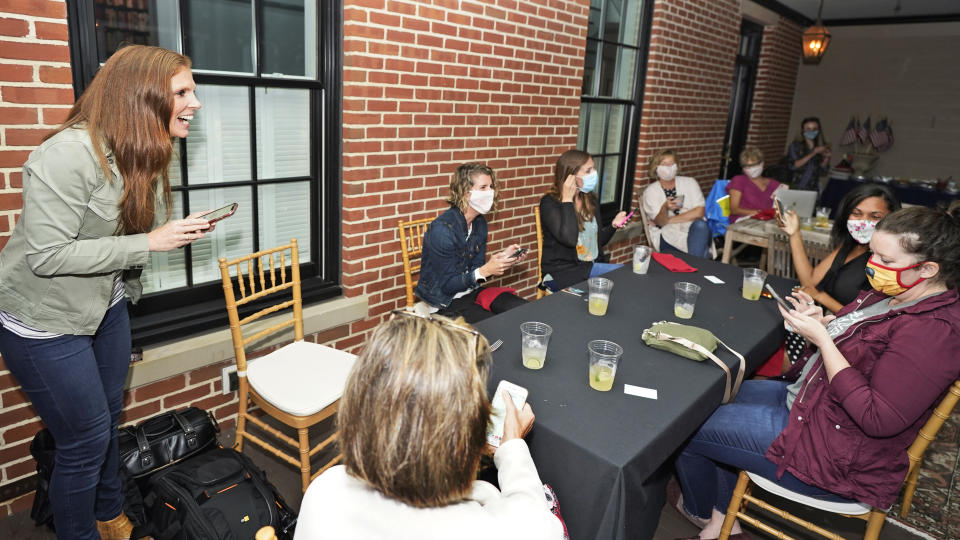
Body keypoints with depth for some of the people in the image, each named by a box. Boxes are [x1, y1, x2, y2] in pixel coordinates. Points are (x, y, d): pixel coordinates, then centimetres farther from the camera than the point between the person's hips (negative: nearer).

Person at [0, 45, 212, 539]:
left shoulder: (145, 153, -2)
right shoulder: (70, 153, -27)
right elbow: (46, 255, -28)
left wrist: (180, 233, -9)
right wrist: (149, 242, -28)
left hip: (107, 305, 8)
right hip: (45, 320, -8)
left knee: (109, 416, 21)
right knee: (86, 439, 3)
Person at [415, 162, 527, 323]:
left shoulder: (480, 222, 3)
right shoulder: (442, 229, -23)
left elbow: (477, 270, 7)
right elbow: (447, 285, -21)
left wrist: (503, 257, -9)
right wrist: (485, 270, -30)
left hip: (471, 290, 8)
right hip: (445, 300, -8)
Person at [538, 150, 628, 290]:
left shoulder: (591, 200, 11)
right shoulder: (549, 203, -10)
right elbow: (569, 239, -26)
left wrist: (613, 225, 0)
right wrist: (567, 200, -20)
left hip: (592, 266, 8)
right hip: (562, 273, -7)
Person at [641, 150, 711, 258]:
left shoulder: (689, 182, 6)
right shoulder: (650, 191, 3)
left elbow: (699, 212, -6)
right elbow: (660, 222, -7)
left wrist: (669, 220, -9)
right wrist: (665, 207, -30)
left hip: (694, 229, 3)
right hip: (666, 236, -2)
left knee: (700, 225, -34)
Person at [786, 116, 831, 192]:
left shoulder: (821, 146, 6)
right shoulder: (795, 145, -4)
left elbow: (823, 169, 10)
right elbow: (792, 165, -16)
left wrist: (826, 158, -9)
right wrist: (812, 154, -20)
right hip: (796, 188, -3)